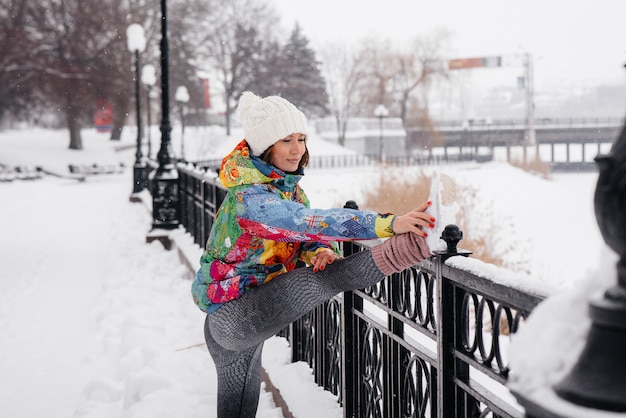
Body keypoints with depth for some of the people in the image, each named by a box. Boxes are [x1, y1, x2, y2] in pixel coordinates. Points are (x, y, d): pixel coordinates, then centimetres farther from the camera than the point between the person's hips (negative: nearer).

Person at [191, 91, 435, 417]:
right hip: (231, 315, -9)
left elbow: (308, 236, 1)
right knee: (321, 277, -27)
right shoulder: (249, 197, -25)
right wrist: (388, 223, -46)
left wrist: (322, 250, -25)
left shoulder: (288, 186, 5)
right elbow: (310, 222, -38)